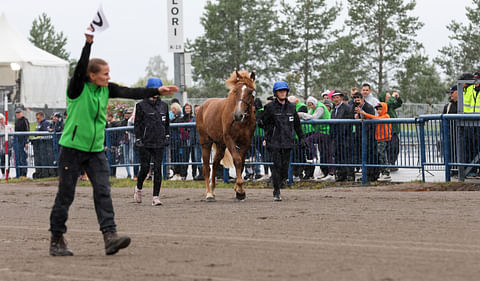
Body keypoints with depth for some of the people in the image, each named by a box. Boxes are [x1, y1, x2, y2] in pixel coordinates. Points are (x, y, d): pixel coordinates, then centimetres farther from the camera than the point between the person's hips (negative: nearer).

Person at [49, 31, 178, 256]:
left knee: (103, 191, -8)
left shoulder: (106, 89, 7)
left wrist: (157, 91, -6)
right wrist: (88, 43, -39)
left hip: (96, 150, 5)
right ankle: (56, 240, 10)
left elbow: (130, 93, 2)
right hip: (72, 147, -5)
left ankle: (110, 237, -16)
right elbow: (80, 69, -27)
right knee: (66, 194, 0)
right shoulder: (78, 88, -10)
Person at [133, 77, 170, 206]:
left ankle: (156, 197, -2)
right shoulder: (141, 105, -1)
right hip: (145, 142, -3)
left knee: (157, 169, -3)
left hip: (159, 143, 3)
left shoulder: (163, 105, 10)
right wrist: (138, 139, -7)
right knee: (145, 168, 0)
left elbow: (167, 123, 19)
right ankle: (138, 188, 29)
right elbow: (137, 124, 0)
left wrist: (167, 136, 11)